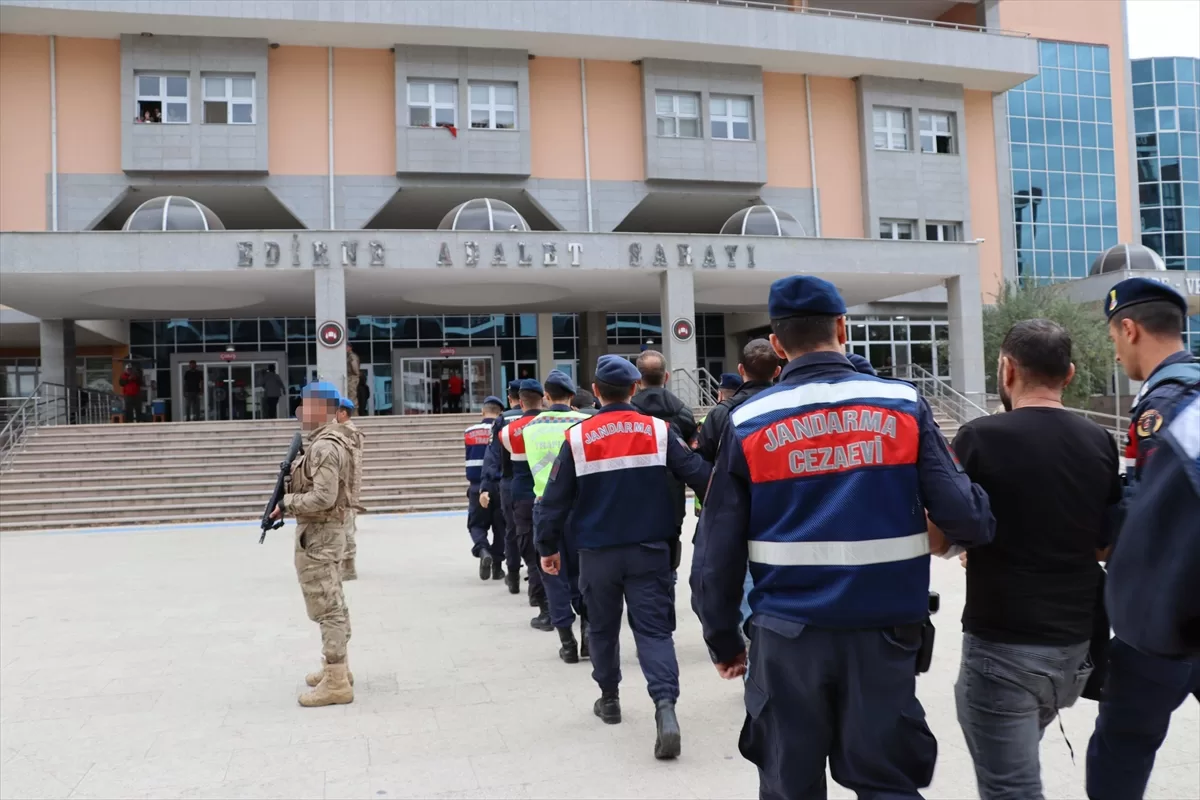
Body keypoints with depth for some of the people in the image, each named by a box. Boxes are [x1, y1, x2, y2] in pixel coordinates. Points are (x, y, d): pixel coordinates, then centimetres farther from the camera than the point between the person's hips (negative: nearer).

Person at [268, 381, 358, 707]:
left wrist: (287, 503, -13)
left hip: (318, 534, -11)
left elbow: (323, 498, -26)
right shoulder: (331, 441, 13)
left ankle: (336, 683, -2)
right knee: (333, 604, 17)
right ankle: (336, 668, 29)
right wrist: (292, 478, 6)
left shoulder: (325, 446, -20)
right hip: (327, 531, 11)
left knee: (327, 608, -6)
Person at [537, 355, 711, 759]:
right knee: (654, 628, 2)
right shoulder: (659, 430, -3)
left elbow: (555, 498, -2)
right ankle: (665, 704, -17)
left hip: (598, 553, 0)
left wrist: (548, 547, 9)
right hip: (650, 550, 0)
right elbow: (699, 475, -4)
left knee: (603, 627, 19)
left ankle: (609, 699, 33)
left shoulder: (577, 437, -5)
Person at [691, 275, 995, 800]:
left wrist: (723, 639, 9)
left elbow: (717, 552, -3)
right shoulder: (903, 406, -3)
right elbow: (963, 515, -9)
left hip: (787, 636, 0)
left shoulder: (748, 423, -4)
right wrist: (981, 526, 14)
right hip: (882, 631, 0)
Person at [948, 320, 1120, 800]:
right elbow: (1107, 543, 11)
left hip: (1004, 644, -6)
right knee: (1015, 757, 27)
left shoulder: (981, 438, -15)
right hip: (1078, 641, 7)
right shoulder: (1100, 443, 2)